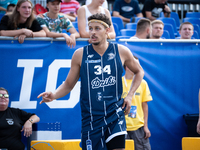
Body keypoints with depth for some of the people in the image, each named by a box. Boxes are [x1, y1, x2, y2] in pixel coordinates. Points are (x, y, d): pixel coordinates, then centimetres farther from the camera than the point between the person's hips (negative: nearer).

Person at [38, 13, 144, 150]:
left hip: (115, 114, 0)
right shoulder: (80, 54, 0)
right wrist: (54, 95, -13)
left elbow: (139, 72, 18)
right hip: (91, 117, 0)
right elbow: (68, 84, 7)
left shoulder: (121, 52, 1)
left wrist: (130, 95, 7)